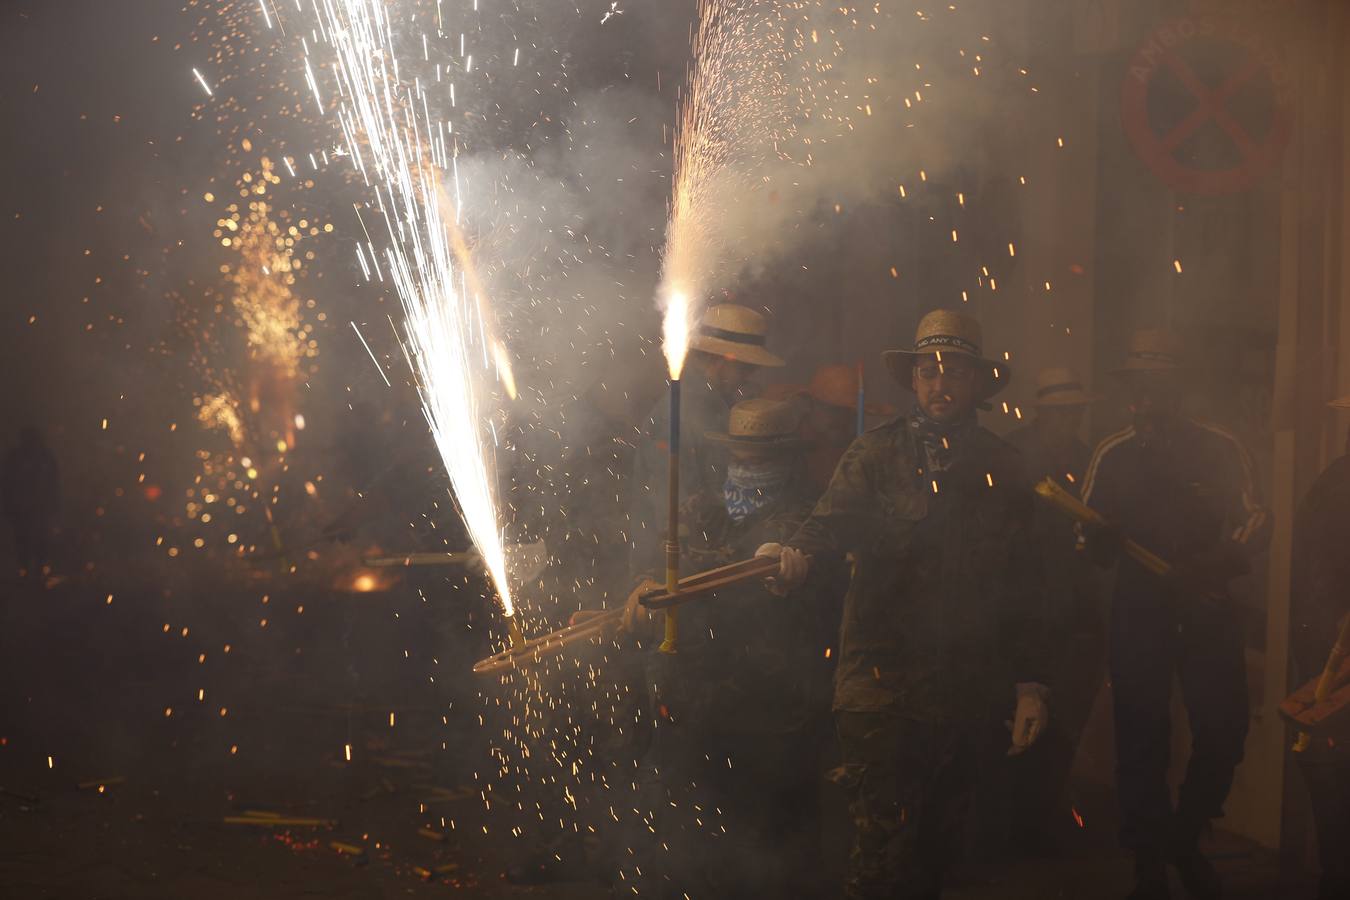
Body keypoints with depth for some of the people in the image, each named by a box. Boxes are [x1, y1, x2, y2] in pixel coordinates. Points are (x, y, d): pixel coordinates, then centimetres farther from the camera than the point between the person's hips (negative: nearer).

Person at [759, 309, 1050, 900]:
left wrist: (1031, 684, 8)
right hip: (883, 688, -3)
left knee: (936, 845, 13)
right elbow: (831, 521, -15)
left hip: (967, 694, 4)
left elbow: (1022, 584, 12)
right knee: (883, 850, -7)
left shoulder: (1001, 468, 10)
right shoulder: (877, 452, 1)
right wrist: (797, 555, -38)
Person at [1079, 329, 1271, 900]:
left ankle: (1185, 839, 23)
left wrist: (1213, 565, -20)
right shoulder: (1113, 456, 4)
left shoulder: (1220, 449, 3)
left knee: (1223, 729, -2)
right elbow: (1095, 542, 5)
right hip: (1138, 612, 0)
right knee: (1141, 738, 0)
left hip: (1208, 613, 0)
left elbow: (1255, 524, -1)